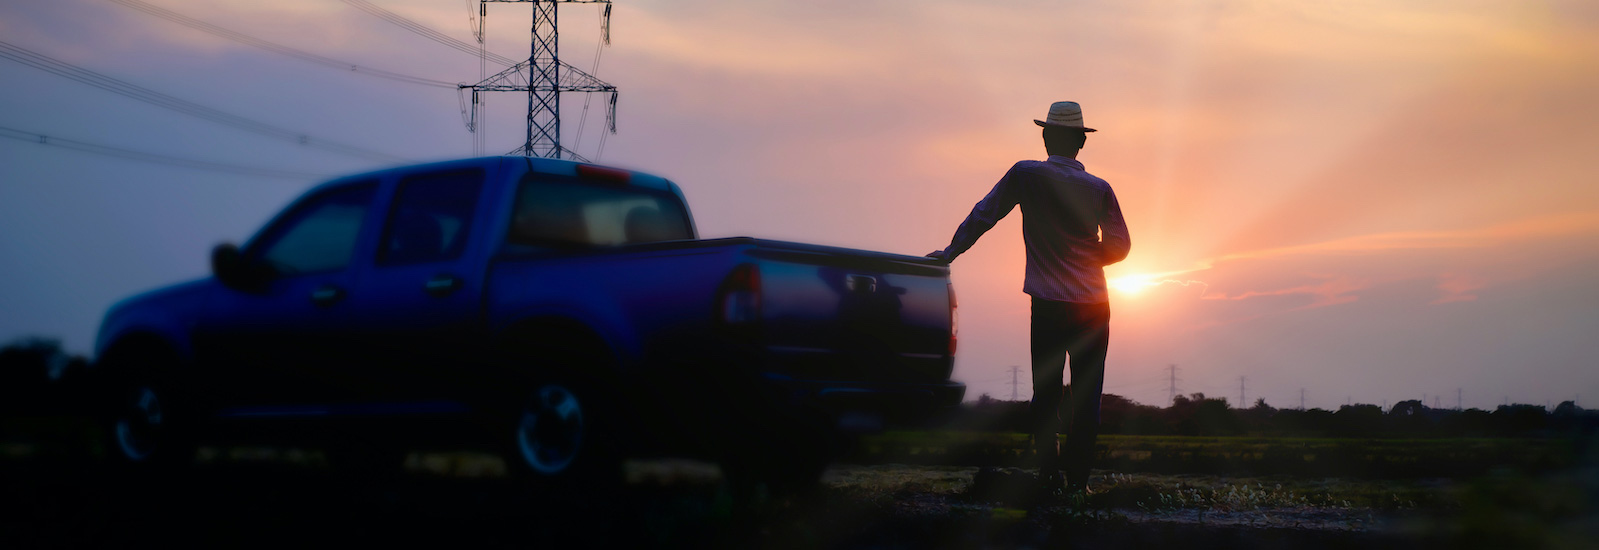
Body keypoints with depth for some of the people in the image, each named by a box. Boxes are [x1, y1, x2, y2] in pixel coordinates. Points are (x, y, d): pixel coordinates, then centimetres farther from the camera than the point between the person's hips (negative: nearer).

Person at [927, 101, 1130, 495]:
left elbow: (983, 215, 2)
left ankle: (1049, 476, 3)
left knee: (1046, 393, 6)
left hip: (1048, 305, -1)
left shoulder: (1026, 175, -2)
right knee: (1086, 395, 3)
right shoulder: (1099, 189, 1)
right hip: (1092, 304, 1)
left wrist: (950, 252, 13)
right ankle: (1077, 478, 1)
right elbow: (1119, 246, 3)